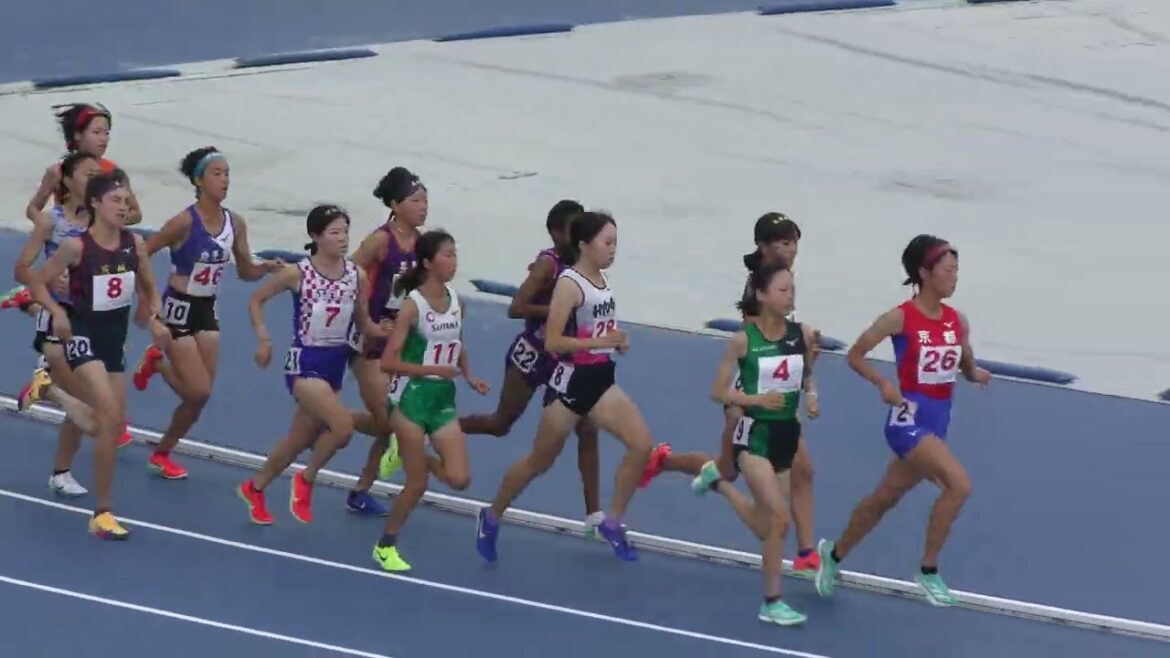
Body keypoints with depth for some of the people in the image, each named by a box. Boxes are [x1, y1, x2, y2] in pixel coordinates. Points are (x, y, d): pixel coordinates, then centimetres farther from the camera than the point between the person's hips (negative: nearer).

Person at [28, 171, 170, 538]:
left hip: (115, 338, 7)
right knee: (110, 418, -20)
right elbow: (38, 282, -8)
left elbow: (149, 288, 13)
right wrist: (58, 312, -23)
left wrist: (153, 318, -3)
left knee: (115, 424, 13)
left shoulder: (135, 244, -2)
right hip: (84, 336, -6)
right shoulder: (76, 247, -16)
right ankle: (103, 511, -13)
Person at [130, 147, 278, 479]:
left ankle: (162, 453, 25)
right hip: (179, 310, -6)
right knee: (199, 391, -10)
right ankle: (157, 364, 19)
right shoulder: (185, 222, -19)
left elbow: (245, 272, 8)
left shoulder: (235, 223, -1)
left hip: (208, 311, 6)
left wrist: (266, 268, -13)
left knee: (198, 395, 4)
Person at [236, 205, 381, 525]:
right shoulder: (297, 273, -12)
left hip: (335, 364, 5)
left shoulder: (357, 275, -2)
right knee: (343, 426, -24)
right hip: (305, 363, -5)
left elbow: (363, 322, 9)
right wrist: (263, 337, -12)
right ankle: (306, 480, 2)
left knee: (301, 439, 16)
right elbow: (256, 300, 0)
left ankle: (254, 488, 39)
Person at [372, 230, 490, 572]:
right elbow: (388, 362, -15)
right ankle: (385, 546, 19)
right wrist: (434, 370, -19)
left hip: (444, 398, 5)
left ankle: (415, 456, 24)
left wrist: (469, 377, 4)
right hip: (412, 396, -5)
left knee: (459, 479, -6)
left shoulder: (457, 302, 4)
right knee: (417, 484, -2)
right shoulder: (413, 305, -14)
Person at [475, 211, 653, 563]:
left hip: (601, 379, 7)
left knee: (642, 444, -9)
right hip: (571, 381, -7)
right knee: (539, 462, 7)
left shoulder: (603, 280, 6)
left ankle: (612, 523, 3)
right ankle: (492, 516, 28)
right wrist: (599, 341, -27)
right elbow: (552, 342, -22)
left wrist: (617, 340, 4)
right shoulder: (569, 284, -16)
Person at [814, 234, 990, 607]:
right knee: (958, 484, -24)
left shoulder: (958, 321, 4)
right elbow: (855, 355, -5)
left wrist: (977, 375, -7)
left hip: (939, 421, 7)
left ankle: (834, 554, 42)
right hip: (909, 418, -7)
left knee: (885, 499, 20)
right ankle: (929, 571, -10)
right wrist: (883, 384, -21)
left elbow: (966, 366, 16)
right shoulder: (900, 318, -12)